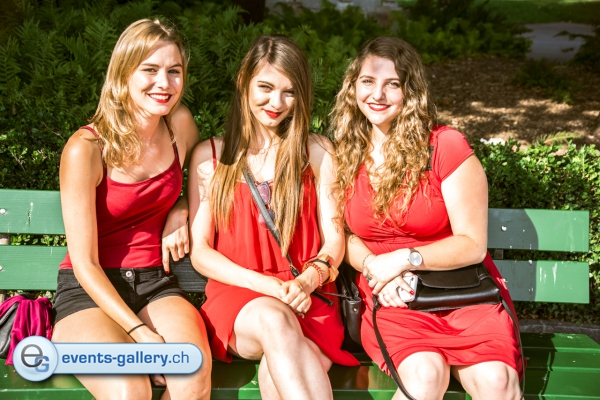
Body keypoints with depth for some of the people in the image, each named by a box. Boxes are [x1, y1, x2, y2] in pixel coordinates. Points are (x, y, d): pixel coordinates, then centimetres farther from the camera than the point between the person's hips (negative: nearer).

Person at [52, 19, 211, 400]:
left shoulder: (180, 124, 0)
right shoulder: (86, 149, -13)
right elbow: (84, 262, -12)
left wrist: (180, 212, 1)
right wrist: (140, 332, -21)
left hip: (156, 284, 4)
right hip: (89, 291, -3)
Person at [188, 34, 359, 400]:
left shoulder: (318, 152, 12)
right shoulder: (210, 156, 10)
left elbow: (334, 238, 8)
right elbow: (200, 251, 4)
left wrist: (307, 281, -15)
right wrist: (267, 286, -11)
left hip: (306, 297, 0)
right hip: (236, 294, 0)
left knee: (279, 368, -36)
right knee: (273, 318, -37)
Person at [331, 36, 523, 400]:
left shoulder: (445, 147, -5)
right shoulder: (345, 155, 5)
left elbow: (473, 244, -5)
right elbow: (346, 234, 11)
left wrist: (403, 258, -15)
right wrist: (373, 268, -10)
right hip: (391, 301, 2)